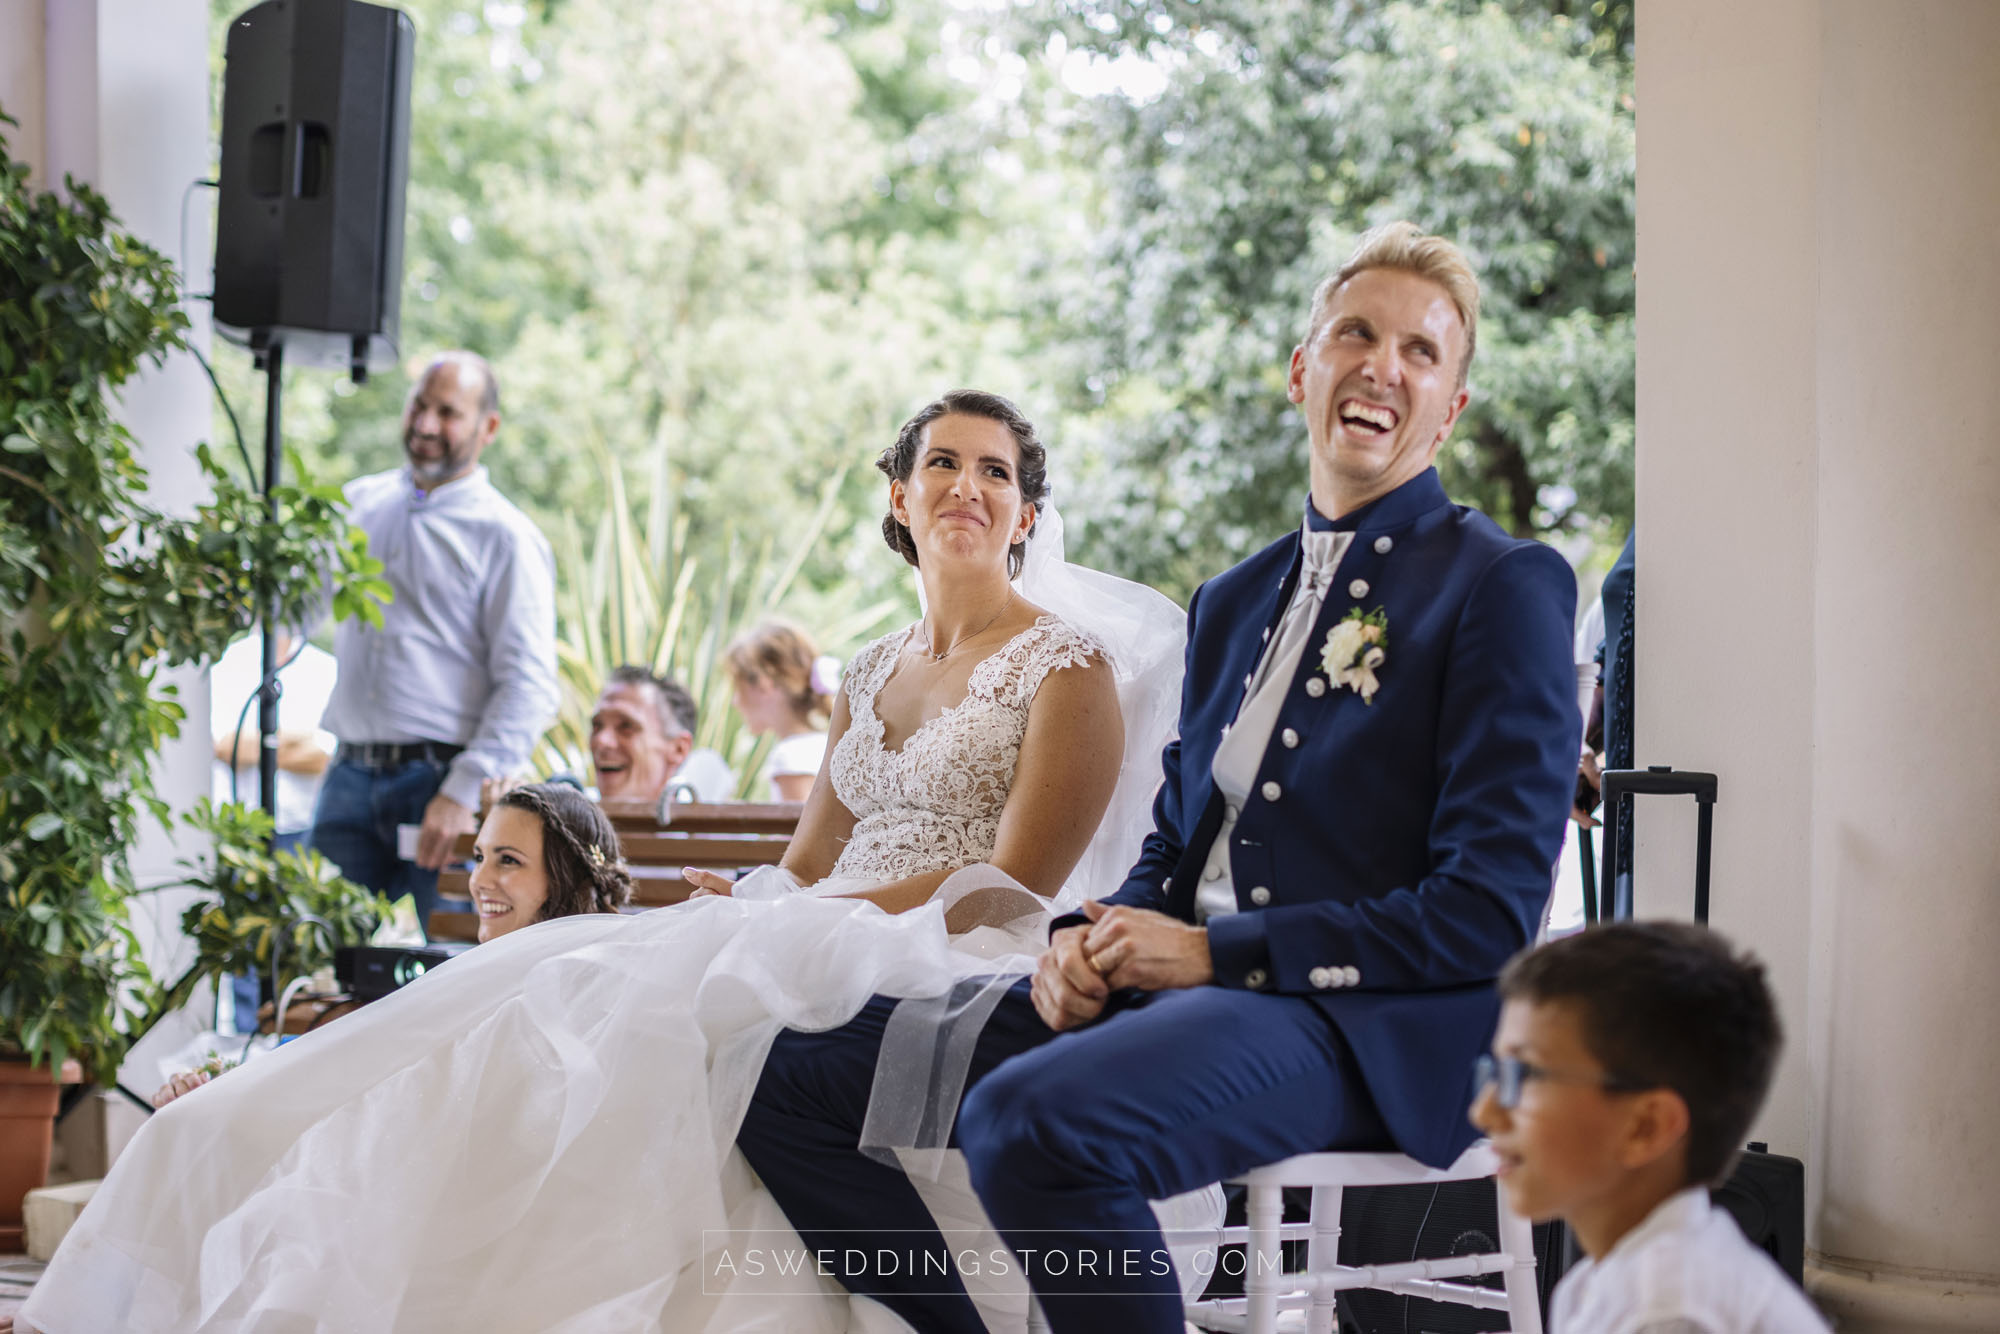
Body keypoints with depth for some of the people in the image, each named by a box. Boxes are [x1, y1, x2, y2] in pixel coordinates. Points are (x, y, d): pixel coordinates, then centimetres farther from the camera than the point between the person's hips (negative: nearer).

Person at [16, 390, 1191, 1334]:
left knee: (654, 1009, -29)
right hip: (828, 949, 7)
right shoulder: (876, 673, 22)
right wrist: (742, 906, -3)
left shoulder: (1071, 665, 0)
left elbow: (1013, 889, -8)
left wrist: (817, 916, -13)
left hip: (957, 964, -7)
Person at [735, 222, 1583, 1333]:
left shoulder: (1506, 588, -3)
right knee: (790, 1075, -2)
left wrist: (1215, 951, -12)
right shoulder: (1234, 602, 21)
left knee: (1028, 1117, -35)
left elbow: (1490, 909, -11)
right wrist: (1090, 940, 0)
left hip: (1367, 1030, -8)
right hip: (1180, 986, 8)